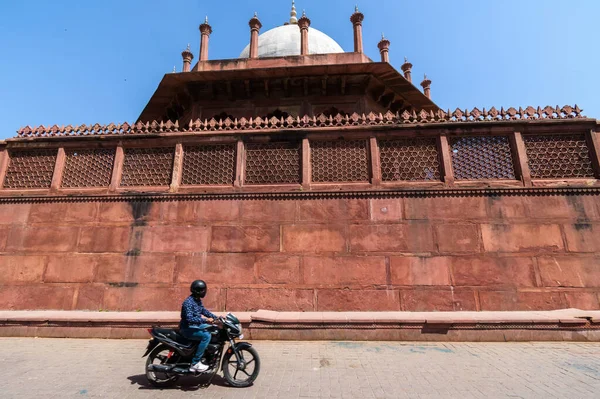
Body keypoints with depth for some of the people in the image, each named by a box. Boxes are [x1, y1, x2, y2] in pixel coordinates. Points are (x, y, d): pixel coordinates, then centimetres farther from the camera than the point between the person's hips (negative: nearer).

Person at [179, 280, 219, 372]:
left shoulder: (198, 300, 6)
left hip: (196, 325, 10)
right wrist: (205, 320, -33)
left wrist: (216, 317, 4)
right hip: (188, 329, -9)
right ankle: (195, 363, -18)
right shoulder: (188, 302, -23)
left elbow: (204, 311, 15)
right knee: (206, 335, -27)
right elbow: (189, 319, -31)